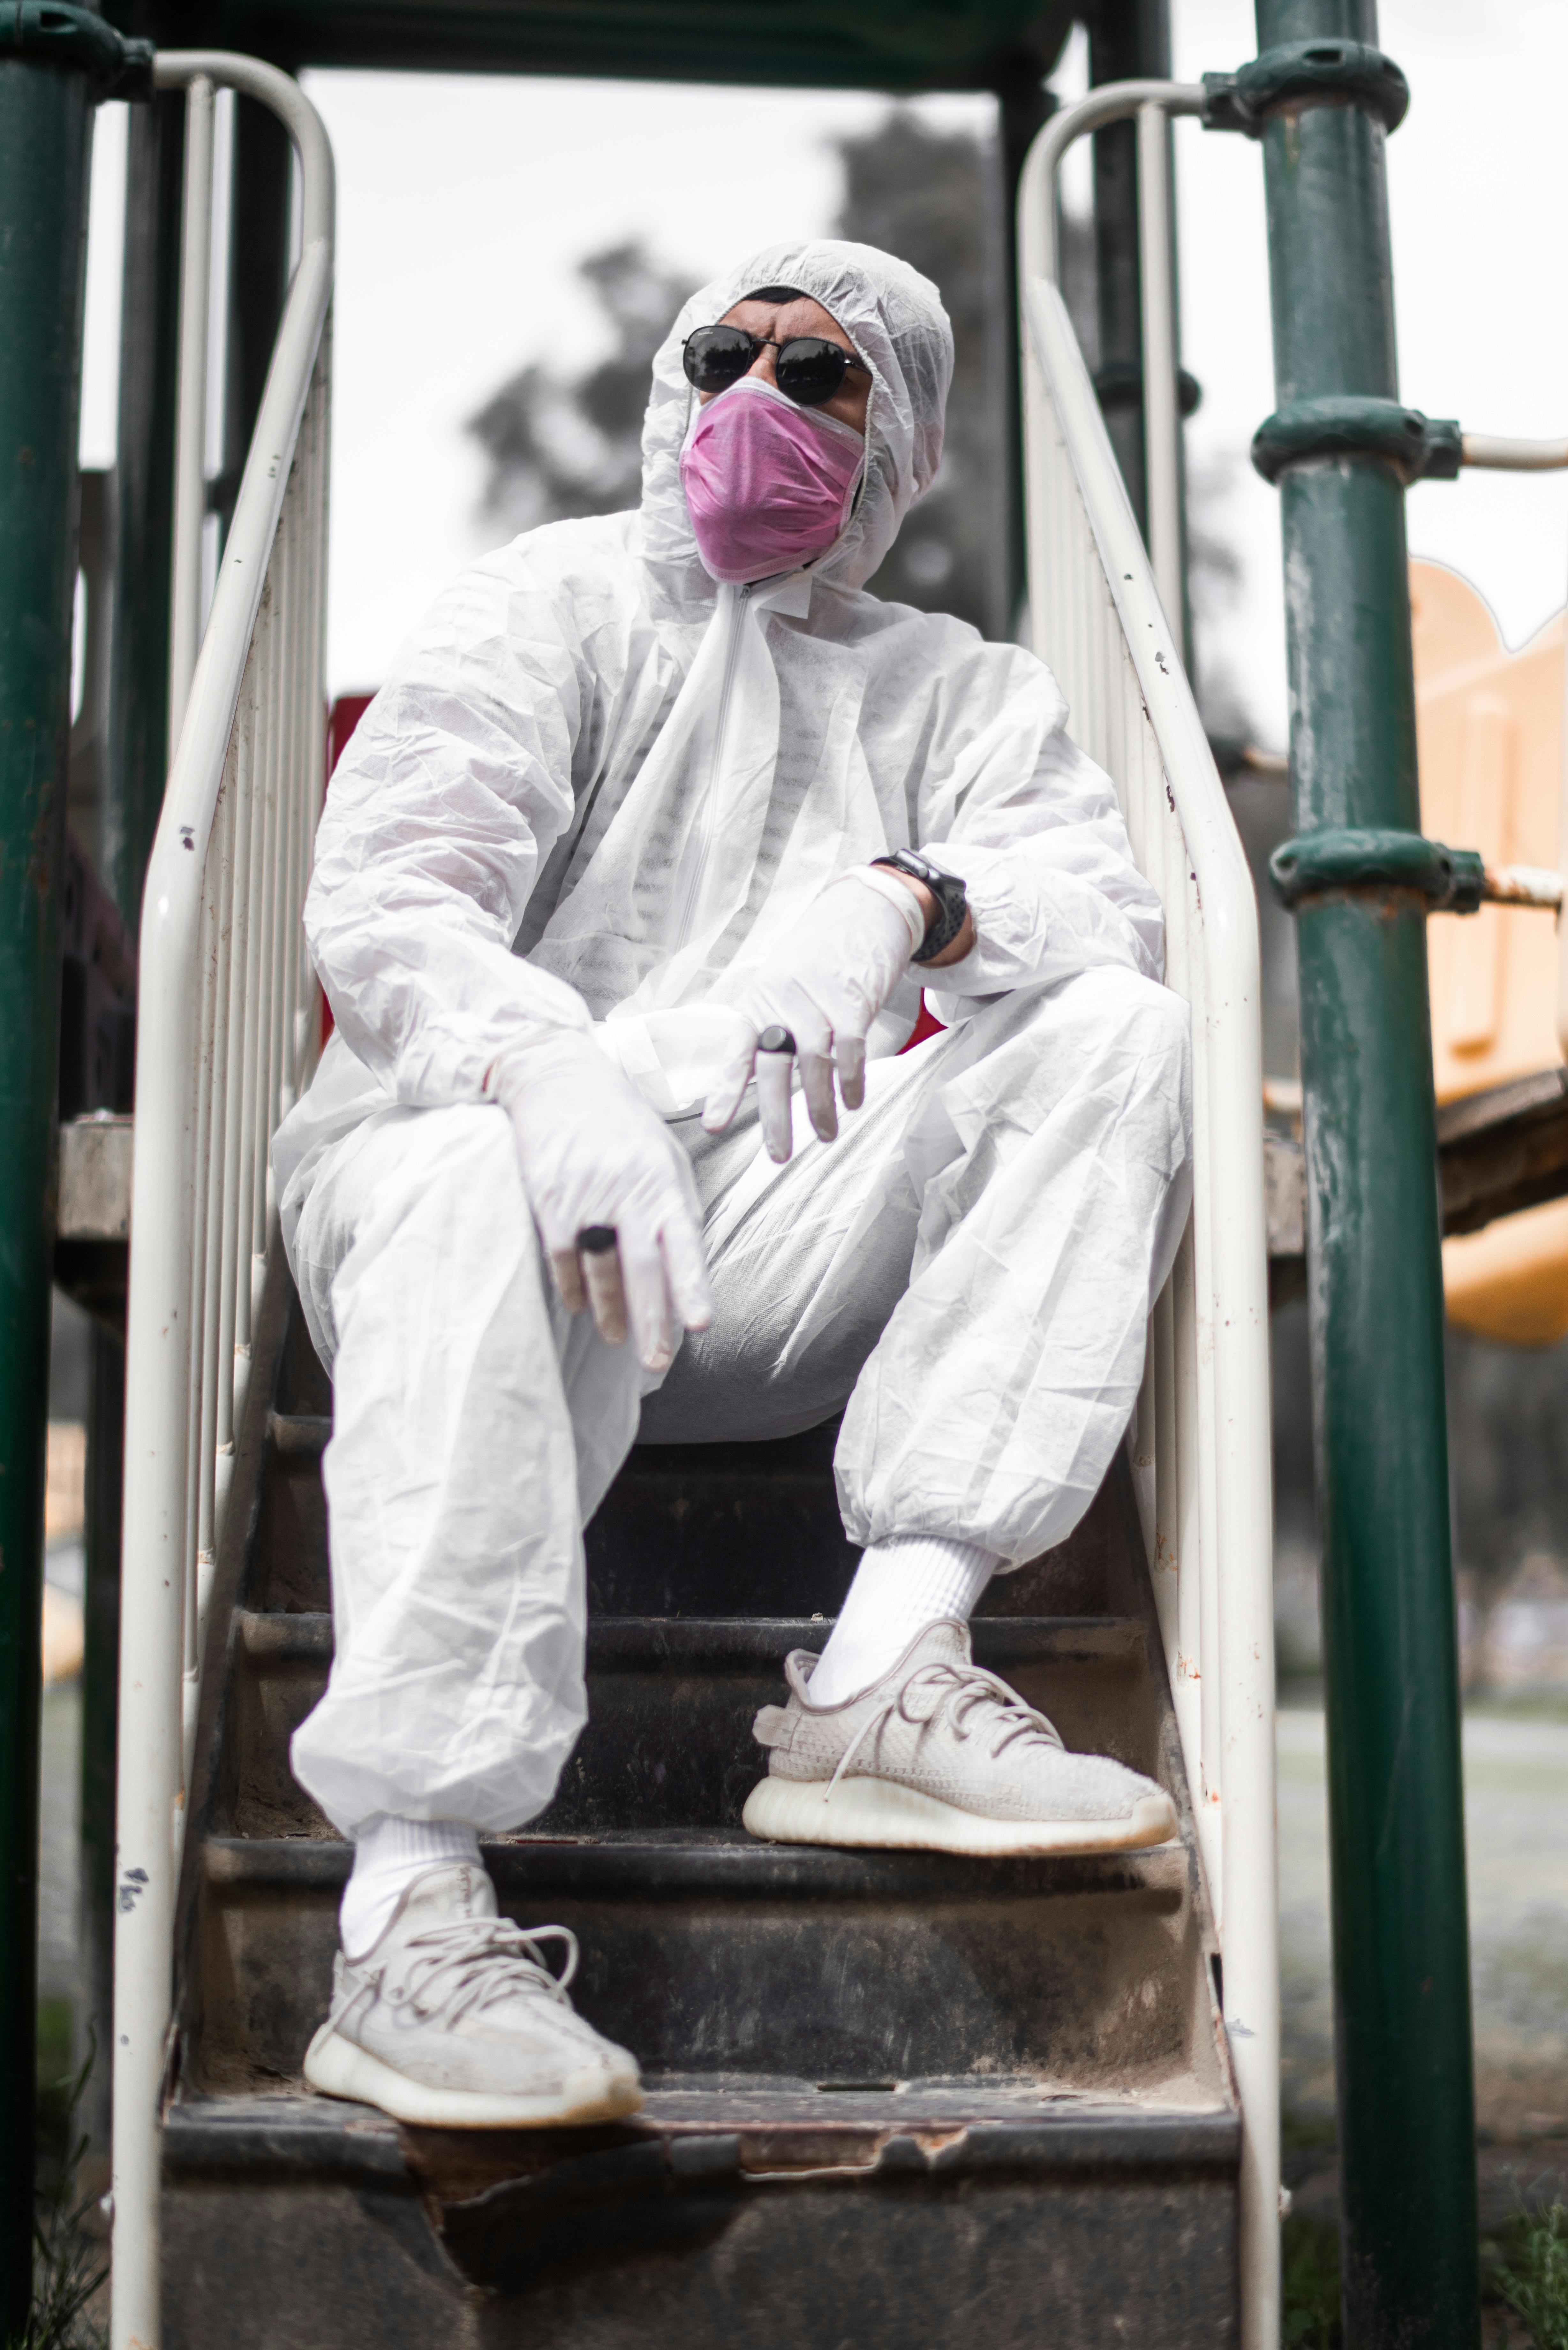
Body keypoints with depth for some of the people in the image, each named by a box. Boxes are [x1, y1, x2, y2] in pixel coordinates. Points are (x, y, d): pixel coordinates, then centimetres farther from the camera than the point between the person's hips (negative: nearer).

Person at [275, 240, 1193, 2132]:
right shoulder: (559, 604, 10)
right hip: (509, 1151, -3)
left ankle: (883, 1681, -30)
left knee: (1116, 1034, -17)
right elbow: (378, 895, -8)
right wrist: (548, 1068, -32)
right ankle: (409, 1910, -44)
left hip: (775, 1245, 3)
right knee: (463, 1175, -38)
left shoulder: (954, 687, 19)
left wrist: (903, 901, -26)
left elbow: (1113, 907, -2)